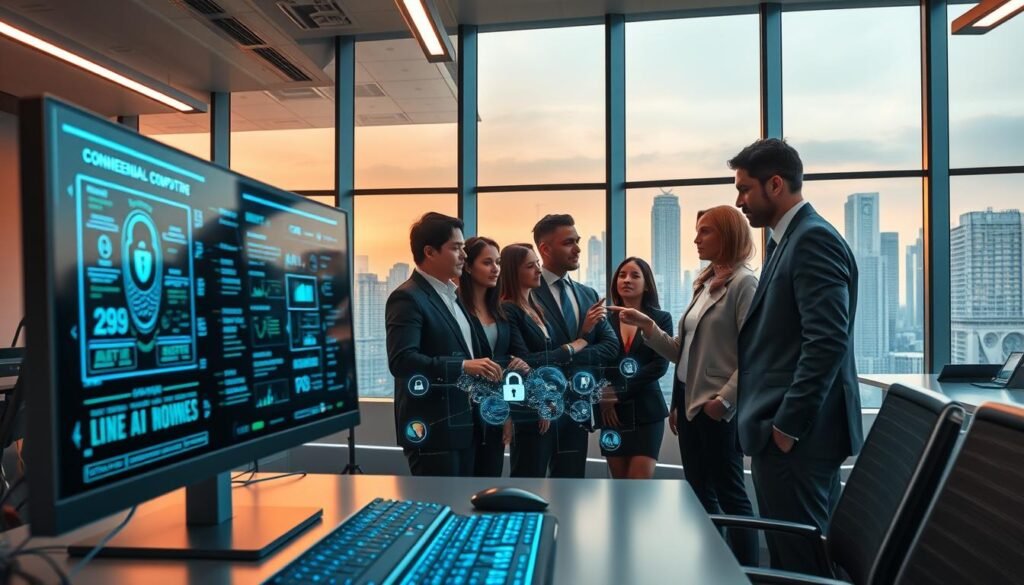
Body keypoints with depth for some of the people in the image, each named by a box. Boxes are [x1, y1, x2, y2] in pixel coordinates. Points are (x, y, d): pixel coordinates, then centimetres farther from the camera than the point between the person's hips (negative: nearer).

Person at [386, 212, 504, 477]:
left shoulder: (451, 295, 15)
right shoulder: (408, 298, -14)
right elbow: (401, 360, -25)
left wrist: (484, 368, 6)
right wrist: (463, 366, -28)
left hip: (462, 424, 9)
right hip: (432, 428, -9)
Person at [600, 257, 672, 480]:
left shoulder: (661, 318, 2)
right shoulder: (606, 319, 4)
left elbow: (660, 365, -8)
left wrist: (620, 393, -13)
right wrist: (603, 396, -14)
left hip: (646, 410, -2)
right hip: (612, 411, 2)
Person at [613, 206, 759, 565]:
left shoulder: (743, 283, -10)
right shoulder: (705, 285, 14)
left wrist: (725, 399, -21)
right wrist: (646, 326, 3)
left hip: (718, 407, -8)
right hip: (690, 402, 8)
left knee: (729, 494, 3)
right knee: (699, 494, 15)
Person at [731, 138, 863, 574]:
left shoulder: (813, 238, -13)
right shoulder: (787, 240, 17)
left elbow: (828, 341, -22)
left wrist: (787, 426, -18)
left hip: (796, 434, -9)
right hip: (789, 429, 9)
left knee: (800, 562, 2)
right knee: (808, 555, 18)